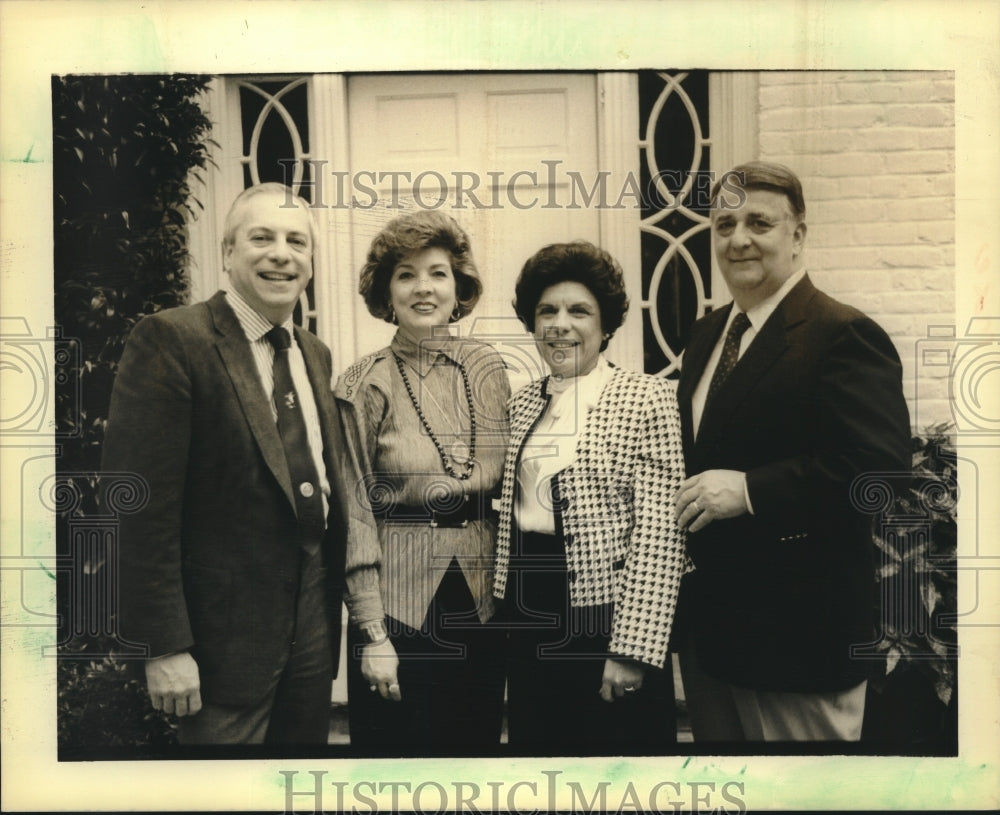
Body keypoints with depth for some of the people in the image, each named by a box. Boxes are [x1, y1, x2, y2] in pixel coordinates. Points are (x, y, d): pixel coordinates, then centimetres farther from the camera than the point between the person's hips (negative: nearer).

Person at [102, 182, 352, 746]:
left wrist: (334, 589, 13)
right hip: (227, 629, -7)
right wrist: (164, 646, -18)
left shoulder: (315, 354, 9)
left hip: (315, 617, 7)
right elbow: (142, 506, -17)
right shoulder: (172, 340, -14)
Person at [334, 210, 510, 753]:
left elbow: (506, 486, 11)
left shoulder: (488, 370, 4)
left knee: (478, 739, 15)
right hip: (400, 601, -3)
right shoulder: (365, 386, -6)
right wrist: (372, 634, -10)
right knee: (398, 741, 10)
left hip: (482, 601, 4)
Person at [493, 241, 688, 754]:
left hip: (604, 621, -5)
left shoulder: (646, 399, -8)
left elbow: (659, 535, -14)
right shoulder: (523, 403, 9)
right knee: (535, 740, 16)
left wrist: (634, 649, -17)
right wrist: (507, 607, 8)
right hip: (529, 624, 5)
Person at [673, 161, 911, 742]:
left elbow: (882, 467, -24)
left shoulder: (843, 335, -14)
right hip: (705, 621, 8)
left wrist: (749, 490, -25)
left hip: (797, 628, -8)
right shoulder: (708, 333, 12)